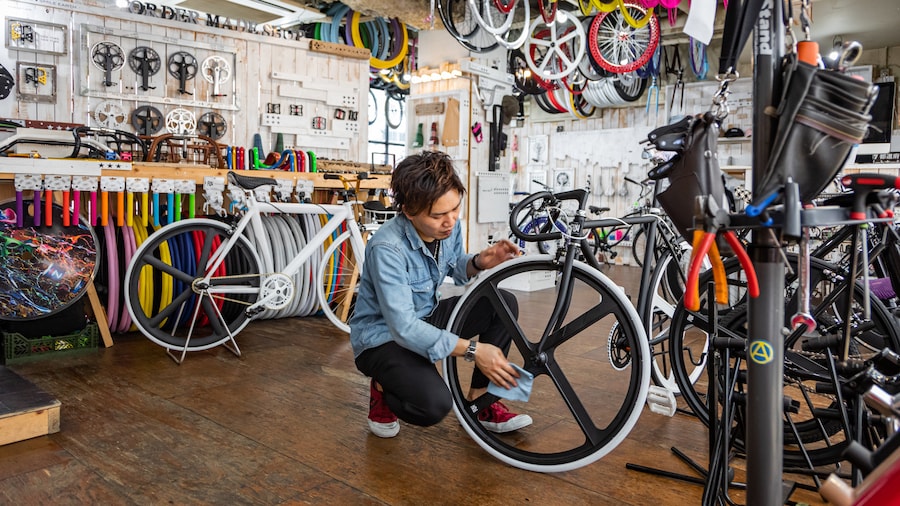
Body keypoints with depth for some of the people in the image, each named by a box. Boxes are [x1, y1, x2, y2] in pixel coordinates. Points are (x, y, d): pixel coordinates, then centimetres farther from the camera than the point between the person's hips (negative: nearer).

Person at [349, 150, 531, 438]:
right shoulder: (387, 248, -31)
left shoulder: (449, 226, -11)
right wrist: (472, 349, -35)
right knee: (434, 405, -31)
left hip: (426, 318, 7)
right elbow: (404, 329, -33)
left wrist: (479, 262, -13)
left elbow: (455, 268, 11)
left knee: (503, 304, -11)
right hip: (384, 338, -7)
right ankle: (383, 389, 4)